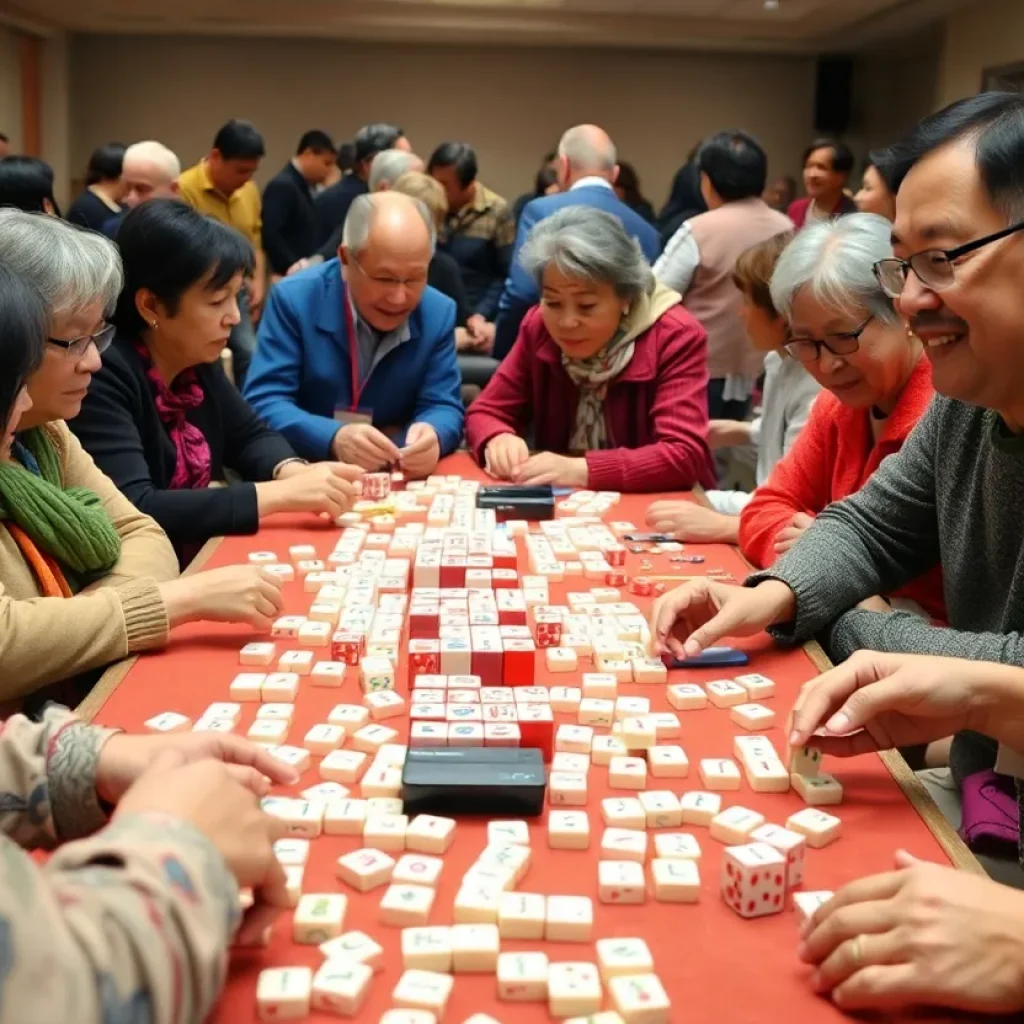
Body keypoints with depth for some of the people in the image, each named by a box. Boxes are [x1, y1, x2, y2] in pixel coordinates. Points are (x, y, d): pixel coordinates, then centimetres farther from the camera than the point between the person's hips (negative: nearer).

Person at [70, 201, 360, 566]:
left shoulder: (197, 361, 1)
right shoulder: (101, 375, -21)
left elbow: (250, 435, 15)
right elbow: (132, 512, -29)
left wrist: (293, 473, -8)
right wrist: (280, 495, -29)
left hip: (204, 564, 7)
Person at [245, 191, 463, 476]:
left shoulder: (438, 314, -1)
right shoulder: (294, 299, -10)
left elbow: (443, 407, -1)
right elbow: (263, 405, -15)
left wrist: (430, 436, -26)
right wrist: (334, 439, -33)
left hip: (398, 479, 2)